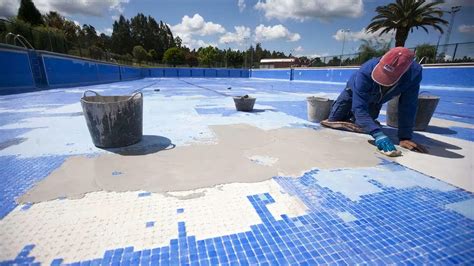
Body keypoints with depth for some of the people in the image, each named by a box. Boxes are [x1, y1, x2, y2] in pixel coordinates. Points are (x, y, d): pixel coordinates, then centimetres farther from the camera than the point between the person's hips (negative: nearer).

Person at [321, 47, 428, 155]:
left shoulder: (414, 72, -38)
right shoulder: (366, 71, -46)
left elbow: (407, 107, -32)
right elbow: (359, 108, -49)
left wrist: (405, 137, -38)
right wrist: (378, 135, -59)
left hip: (376, 102, 3)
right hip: (354, 91, -2)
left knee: (364, 126, 10)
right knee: (333, 119, 4)